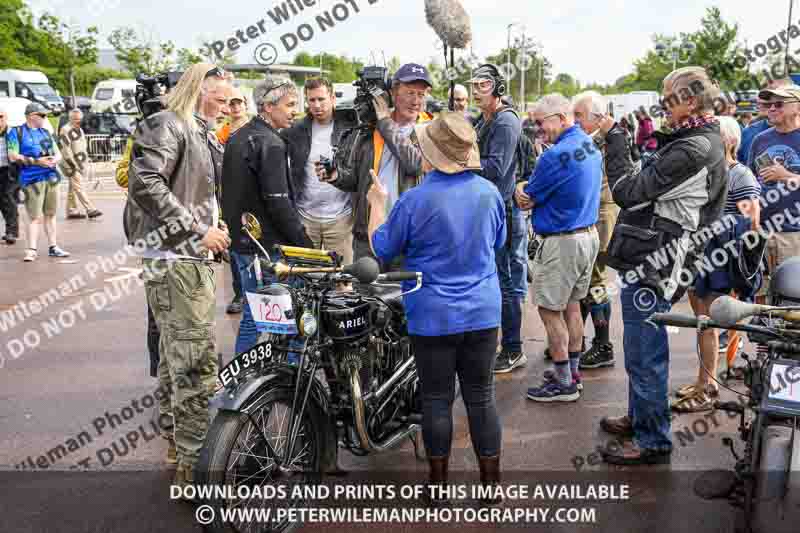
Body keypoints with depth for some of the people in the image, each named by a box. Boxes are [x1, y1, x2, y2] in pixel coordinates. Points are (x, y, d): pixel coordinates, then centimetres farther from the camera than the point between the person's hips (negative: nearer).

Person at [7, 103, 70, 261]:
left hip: (51, 177, 5)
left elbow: (58, 153, 16)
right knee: (36, 217, -10)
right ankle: (32, 250, -8)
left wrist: (54, 159, -7)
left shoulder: (45, 132, 17)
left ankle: (53, 247, 19)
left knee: (50, 214, 11)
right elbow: (13, 157, -8)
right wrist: (36, 161, -15)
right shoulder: (17, 132, 0)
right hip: (32, 180, -5)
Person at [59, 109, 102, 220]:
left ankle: (71, 211, 17)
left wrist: (85, 159, 17)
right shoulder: (66, 130, -11)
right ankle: (90, 210, -17)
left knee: (73, 188, 12)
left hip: (79, 164, 9)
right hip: (71, 164, -9)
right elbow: (65, 149, -17)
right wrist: (73, 164, -19)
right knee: (78, 188, -11)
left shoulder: (80, 130, 17)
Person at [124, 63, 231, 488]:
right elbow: (145, 184, -22)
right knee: (197, 360, -11)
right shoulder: (166, 126, -9)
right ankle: (195, 464, -6)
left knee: (177, 353, 18)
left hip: (192, 258, 10)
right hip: (175, 258, -10)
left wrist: (216, 227, 12)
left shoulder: (204, 135, 21)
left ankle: (177, 438, 31)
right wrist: (197, 230, -22)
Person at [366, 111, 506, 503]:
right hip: (482, 313, 4)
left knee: (436, 399, 9)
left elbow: (381, 249, -2)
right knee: (481, 396, 12)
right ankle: (491, 479, 22)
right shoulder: (488, 192, -2)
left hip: (433, 317, -3)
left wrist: (377, 203, 11)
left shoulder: (415, 201, -16)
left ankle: (438, 481, 21)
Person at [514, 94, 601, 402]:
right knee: (572, 305, 18)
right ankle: (572, 371, 29)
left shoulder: (556, 156, -22)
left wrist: (522, 190, 9)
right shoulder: (591, 146, 7)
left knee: (550, 310, 0)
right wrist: (526, 188, -2)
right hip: (589, 234, 9)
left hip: (562, 243, -9)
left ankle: (564, 384, 6)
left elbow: (525, 202, -13)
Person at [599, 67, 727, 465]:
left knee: (645, 356, 1)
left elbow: (630, 192, -19)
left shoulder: (692, 151, -21)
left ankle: (652, 442, 14)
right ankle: (639, 418, 39)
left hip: (650, 265, -11)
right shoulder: (706, 141, 13)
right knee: (641, 350, 23)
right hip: (652, 263, 11)